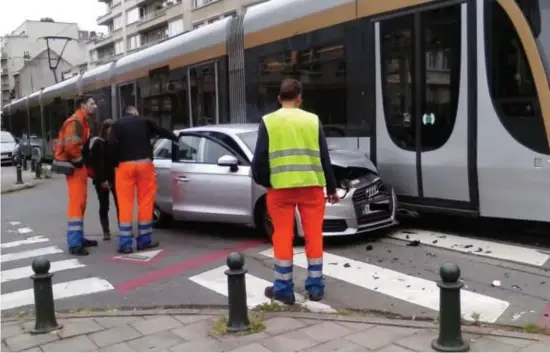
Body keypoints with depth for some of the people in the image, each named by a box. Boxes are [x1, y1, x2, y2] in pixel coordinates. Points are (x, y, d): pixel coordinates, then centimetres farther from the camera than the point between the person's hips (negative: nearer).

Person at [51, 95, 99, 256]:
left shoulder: (83, 122, 18)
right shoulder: (76, 121, -15)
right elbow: (71, 146, -28)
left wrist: (84, 164, 15)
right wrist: (79, 161, -14)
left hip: (78, 165, 11)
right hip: (74, 166, -11)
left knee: (80, 202, 15)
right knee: (76, 203, -12)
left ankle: (79, 238, 24)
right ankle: (74, 244, -12)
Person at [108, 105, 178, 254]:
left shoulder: (117, 124, 11)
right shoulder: (144, 121, 14)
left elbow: (111, 144, -5)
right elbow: (162, 131, 21)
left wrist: (116, 162, 3)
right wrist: (176, 138, 38)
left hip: (125, 165, 0)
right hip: (144, 163, 0)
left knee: (125, 204, 2)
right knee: (145, 202, 7)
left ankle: (125, 244, 1)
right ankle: (145, 240, 11)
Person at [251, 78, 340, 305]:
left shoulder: (268, 122, 1)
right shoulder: (313, 120, 4)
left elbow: (259, 158, -1)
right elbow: (325, 157, 6)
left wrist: (263, 182, 15)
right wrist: (332, 188, 13)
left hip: (280, 187, -1)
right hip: (311, 186, 1)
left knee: (282, 236, 6)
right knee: (313, 235, 9)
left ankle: (283, 288, 11)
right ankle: (315, 286, 16)